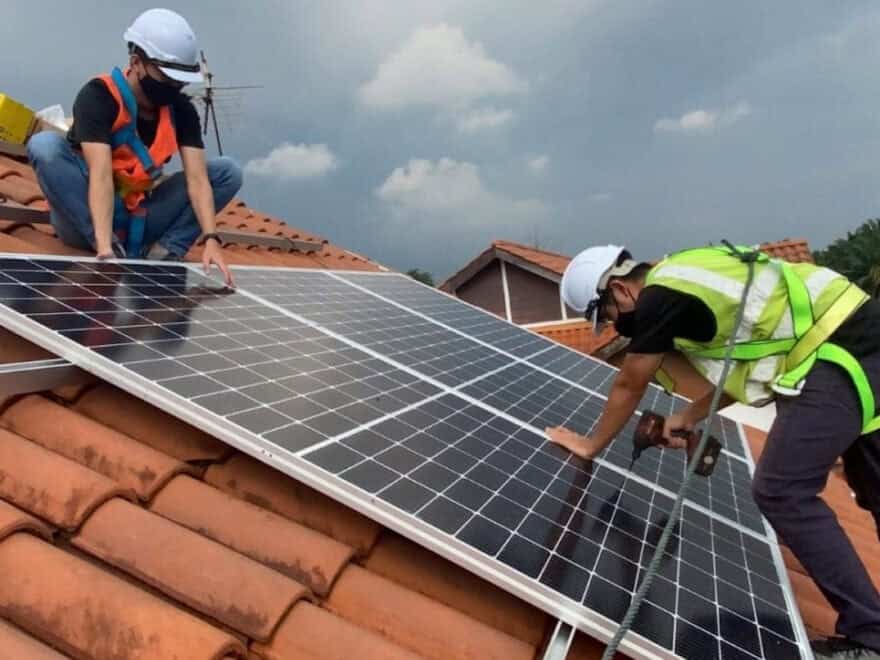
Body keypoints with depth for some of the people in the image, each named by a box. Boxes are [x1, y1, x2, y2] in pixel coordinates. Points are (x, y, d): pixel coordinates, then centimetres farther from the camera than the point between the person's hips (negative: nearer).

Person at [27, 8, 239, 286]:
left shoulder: (181, 110, -7)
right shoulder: (98, 96, -19)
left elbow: (197, 179, -18)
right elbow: (101, 176, -32)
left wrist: (211, 239, -33)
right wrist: (104, 247, -45)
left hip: (136, 219, 4)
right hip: (84, 218, -3)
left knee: (227, 170, -9)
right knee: (45, 144, -30)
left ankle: (162, 252, -22)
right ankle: (112, 251, -28)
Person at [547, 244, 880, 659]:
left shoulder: (659, 298, -12)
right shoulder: (683, 279, 16)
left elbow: (628, 387, -1)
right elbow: (742, 361, 23)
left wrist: (590, 445, 12)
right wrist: (690, 416, 19)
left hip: (840, 353, -10)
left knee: (781, 493, -6)